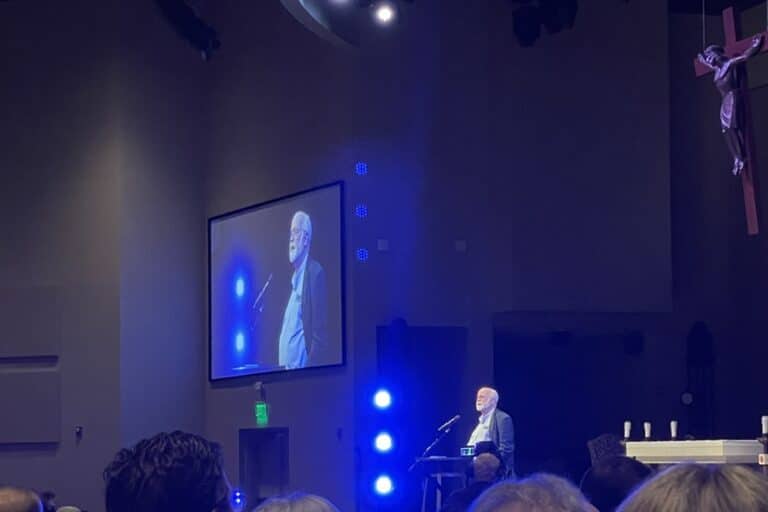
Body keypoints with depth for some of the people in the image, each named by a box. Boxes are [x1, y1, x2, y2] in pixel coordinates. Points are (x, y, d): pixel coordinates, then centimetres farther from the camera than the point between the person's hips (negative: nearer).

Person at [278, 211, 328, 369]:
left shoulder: (315, 273, -8)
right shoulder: (294, 276, 20)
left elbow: (320, 335, -15)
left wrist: (309, 368, -21)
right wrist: (281, 364, 12)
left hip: (302, 368, -8)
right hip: (285, 366, 8)